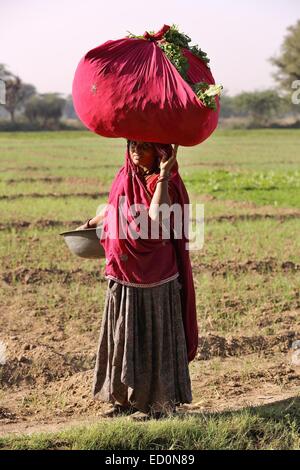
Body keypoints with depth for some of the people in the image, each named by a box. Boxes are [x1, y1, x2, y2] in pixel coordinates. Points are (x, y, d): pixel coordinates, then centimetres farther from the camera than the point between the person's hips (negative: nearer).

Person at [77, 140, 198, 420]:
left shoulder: (166, 183, -13)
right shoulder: (125, 176, 6)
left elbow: (157, 216, -33)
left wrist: (164, 176, -32)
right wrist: (91, 223, 39)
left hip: (154, 276, -7)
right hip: (123, 274, 7)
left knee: (154, 336, 2)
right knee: (122, 335, 13)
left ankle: (160, 402, 13)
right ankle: (125, 398, 24)